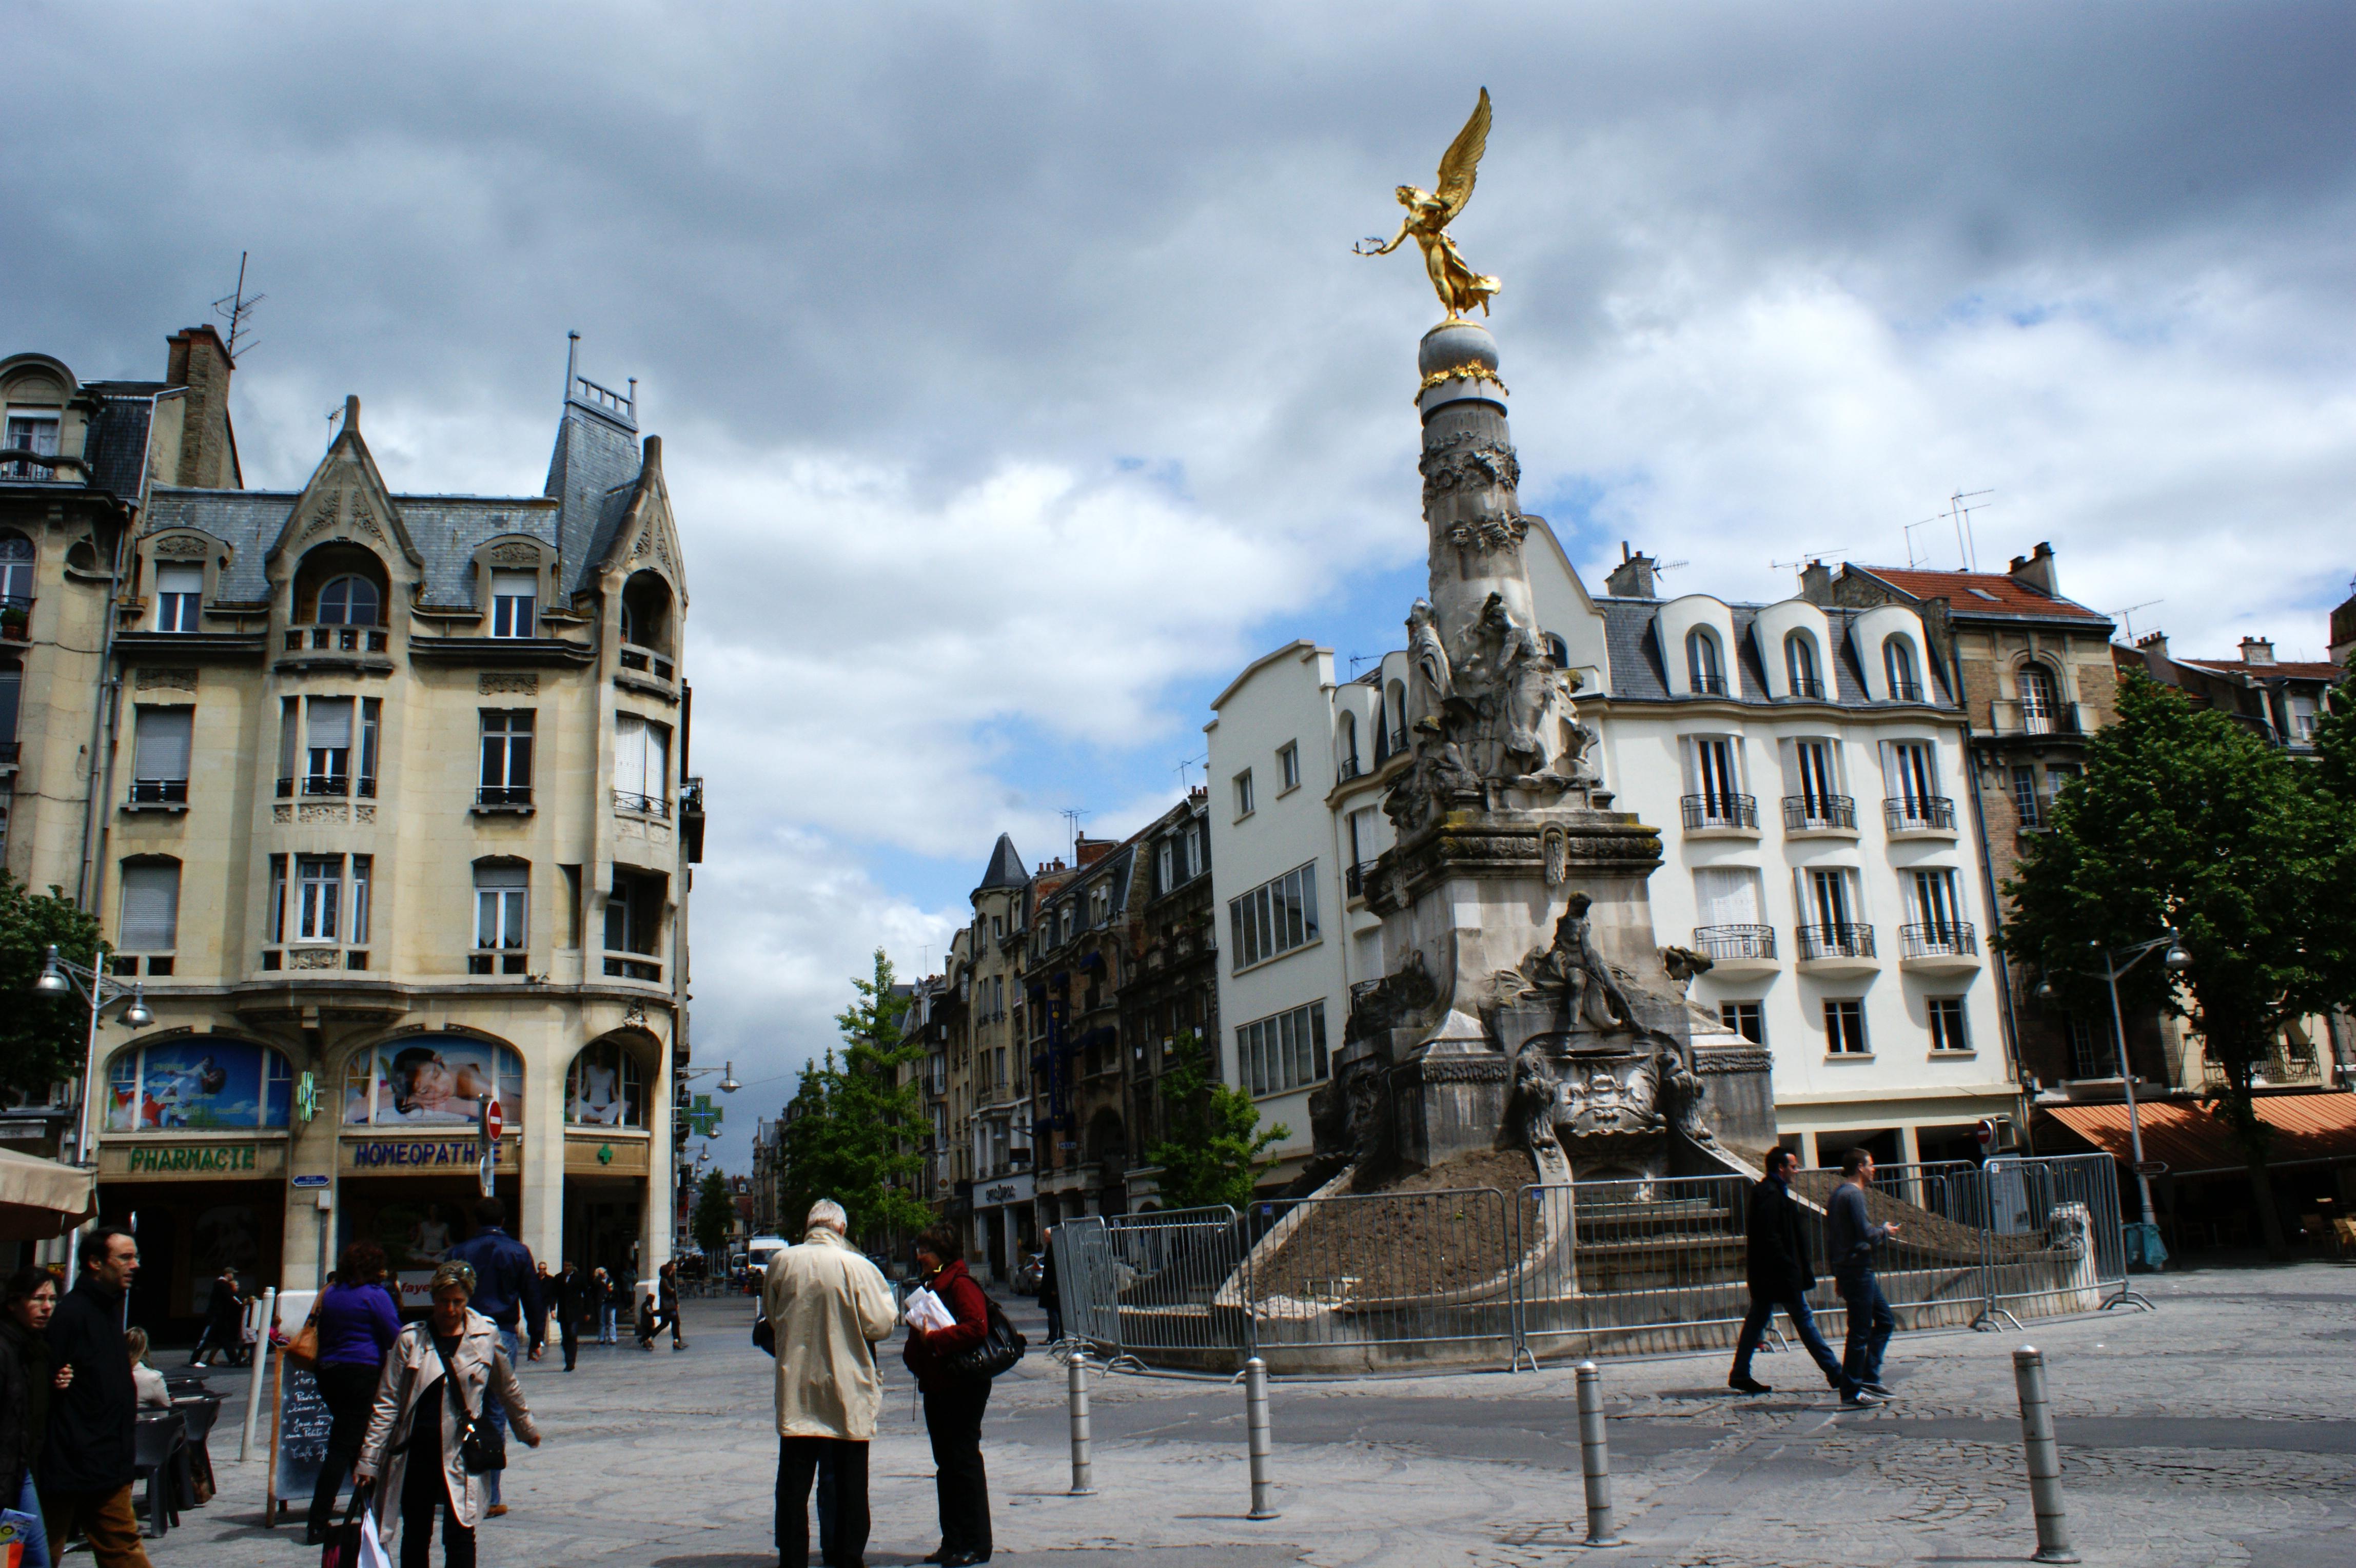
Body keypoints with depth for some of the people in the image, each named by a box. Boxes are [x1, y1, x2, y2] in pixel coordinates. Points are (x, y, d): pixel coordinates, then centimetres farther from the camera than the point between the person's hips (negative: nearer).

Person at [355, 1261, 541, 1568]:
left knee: (460, 1534, -5)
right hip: (416, 1451, 1)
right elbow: (386, 1403, 2)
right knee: (415, 1535, 11)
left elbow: (508, 1387, 16)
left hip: (461, 1451, -1)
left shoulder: (486, 1336, 0)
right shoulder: (411, 1338, -1)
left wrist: (527, 1429, 27)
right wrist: (368, 1460, 0)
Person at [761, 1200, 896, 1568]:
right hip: (848, 1390, -2)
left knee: (794, 1482, 11)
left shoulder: (782, 1262, -5)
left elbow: (769, 1318, 9)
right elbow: (880, 1325, -12)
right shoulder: (857, 1267, -14)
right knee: (850, 1482, 10)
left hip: (795, 1389, 2)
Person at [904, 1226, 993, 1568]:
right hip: (936, 1387, 10)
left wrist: (933, 1339, -23)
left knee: (965, 1462, -5)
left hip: (962, 1387, -10)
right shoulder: (932, 1286, 18)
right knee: (946, 1466, 13)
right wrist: (914, 1349, 7)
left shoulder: (961, 1284, -13)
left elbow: (976, 1328, -25)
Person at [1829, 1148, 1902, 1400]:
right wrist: (1885, 1231, -1)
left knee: (1885, 1320, 15)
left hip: (1846, 1268, 10)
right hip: (1857, 1268, -10)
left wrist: (1837, 1275, 21)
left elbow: (1831, 1239, 18)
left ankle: (1869, 1377, 15)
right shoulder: (1853, 1194, -15)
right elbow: (1867, 1235, -22)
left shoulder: (1839, 1193, 16)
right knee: (1860, 1332, -4)